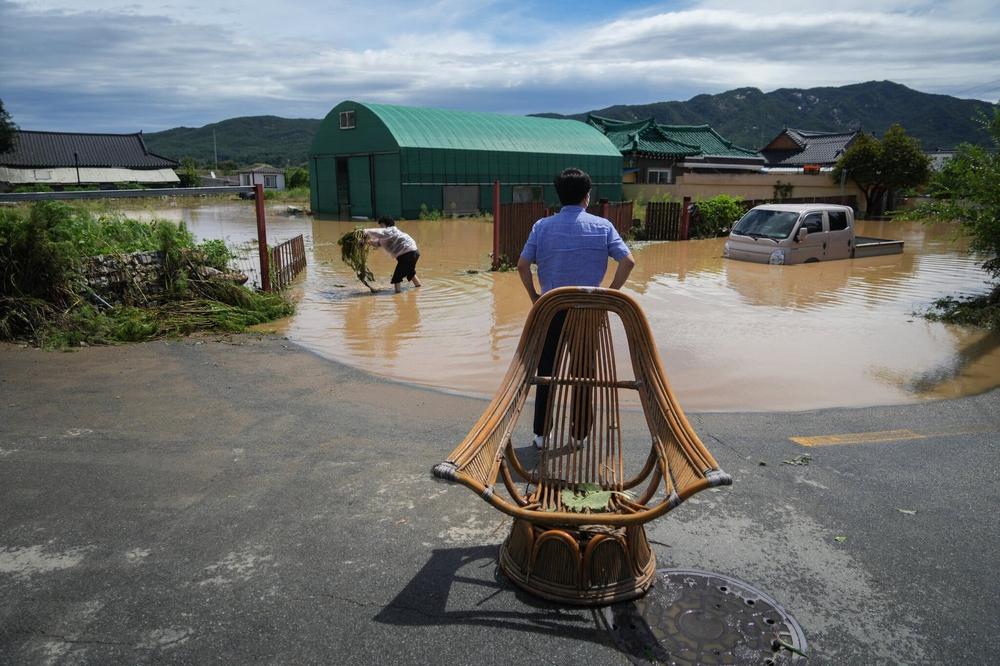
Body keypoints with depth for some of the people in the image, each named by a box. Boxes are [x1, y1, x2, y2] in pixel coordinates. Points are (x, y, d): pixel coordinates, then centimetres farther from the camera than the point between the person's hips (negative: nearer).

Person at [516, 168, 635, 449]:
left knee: (546, 372, 11)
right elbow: (628, 261, -8)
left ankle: (541, 434, 18)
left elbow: (522, 264, -5)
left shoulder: (542, 226, 0)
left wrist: (534, 296, 5)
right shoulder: (602, 226, -1)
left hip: (551, 309, 1)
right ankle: (580, 435, 21)